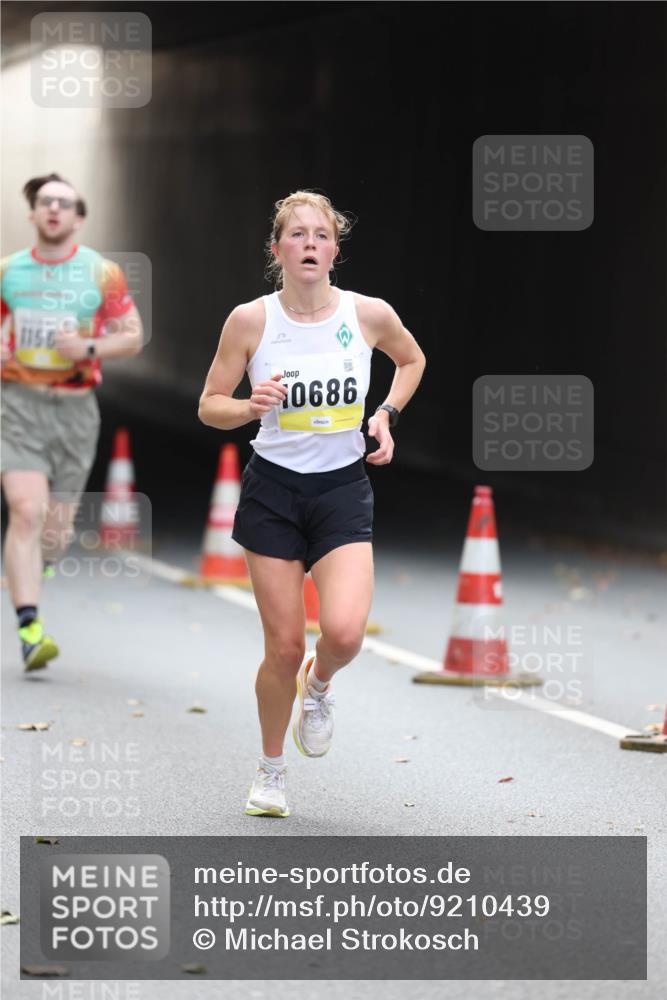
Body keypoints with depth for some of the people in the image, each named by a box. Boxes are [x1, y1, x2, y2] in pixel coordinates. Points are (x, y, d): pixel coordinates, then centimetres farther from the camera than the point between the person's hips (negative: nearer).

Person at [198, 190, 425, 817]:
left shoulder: (369, 314, -4)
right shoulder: (250, 320, -7)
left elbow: (411, 359, 18)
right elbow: (209, 406, 1)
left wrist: (387, 414, 2)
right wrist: (251, 407, -19)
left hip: (343, 489, 1)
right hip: (272, 489, 0)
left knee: (344, 632, -20)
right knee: (283, 648, 0)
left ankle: (318, 685, 18)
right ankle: (270, 770, 24)